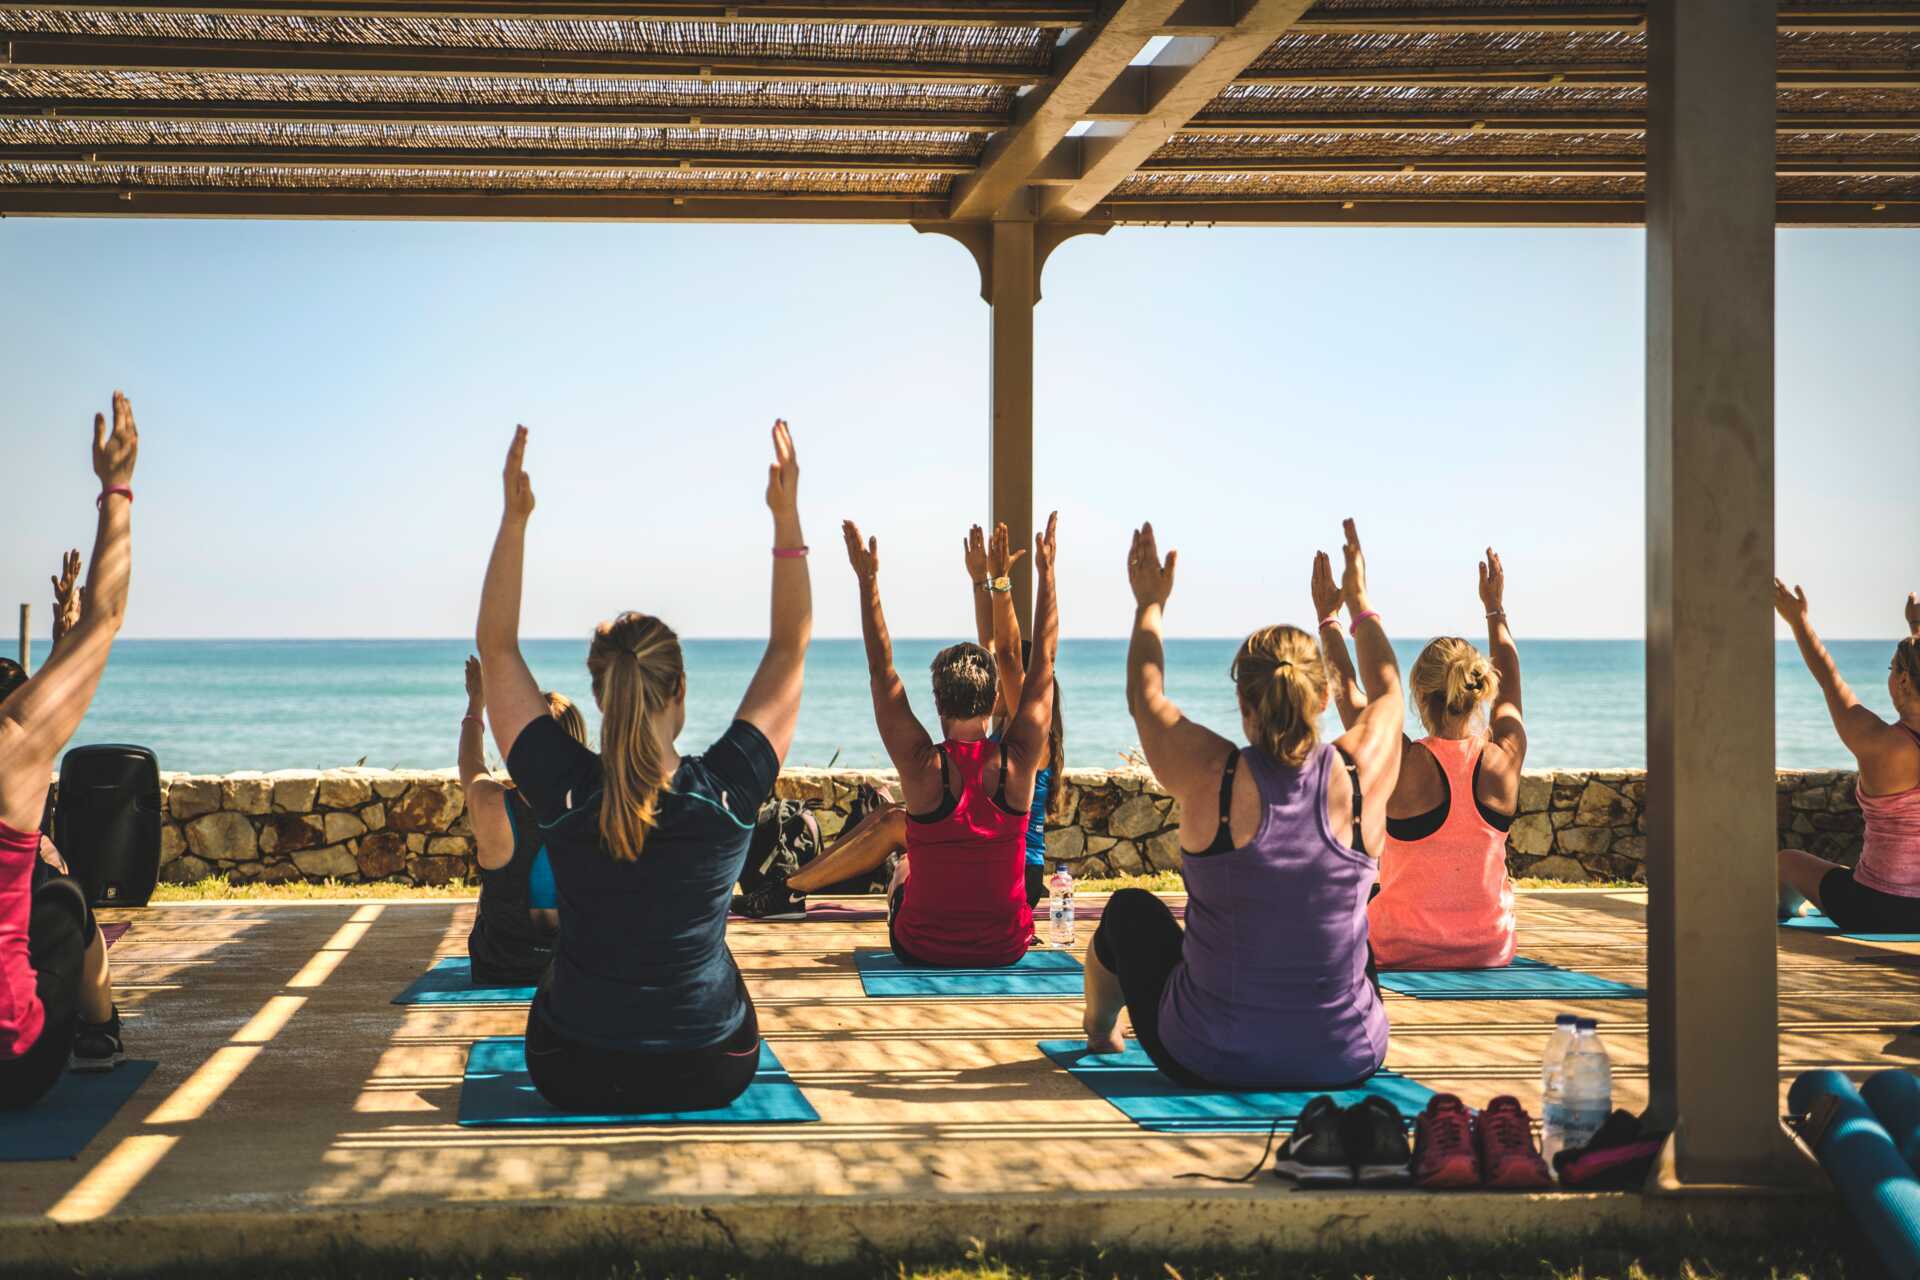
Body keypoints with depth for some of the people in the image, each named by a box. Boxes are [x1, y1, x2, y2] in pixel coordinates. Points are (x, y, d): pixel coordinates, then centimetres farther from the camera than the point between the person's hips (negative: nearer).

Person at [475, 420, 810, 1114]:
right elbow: (790, 647, -4)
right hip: (710, 1076, 0)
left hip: (576, 1076, 0)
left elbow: (496, 648, -4)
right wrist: (787, 516, -5)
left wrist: (514, 518, -6)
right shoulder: (729, 791, -18)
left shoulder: (562, 791, -18)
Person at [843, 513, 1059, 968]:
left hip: (923, 950, -1)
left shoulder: (922, 766, -20)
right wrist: (1046, 573, 4)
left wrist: (868, 580, -5)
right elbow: (1043, 662, -4)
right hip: (1007, 949, 2)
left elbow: (882, 671, -10)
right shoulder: (1019, 762, -15)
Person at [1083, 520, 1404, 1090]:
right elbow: (1388, 691, 13)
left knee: (1132, 910, 28)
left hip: (1209, 1062, -2)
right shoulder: (1361, 775, -11)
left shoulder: (1210, 777, -17)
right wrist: (1359, 604, 28)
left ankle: (1100, 1032, 58)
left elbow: (1145, 696, 5)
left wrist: (1150, 604, 20)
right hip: (1347, 1062, 2)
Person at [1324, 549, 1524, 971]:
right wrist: (1495, 607, 25)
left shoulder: (1403, 766, -20)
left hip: (1403, 950, -4)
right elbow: (1509, 682, 10)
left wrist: (1328, 618, 11)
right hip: (1492, 948, 4)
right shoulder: (1504, 761, -11)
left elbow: (1347, 689, -3)